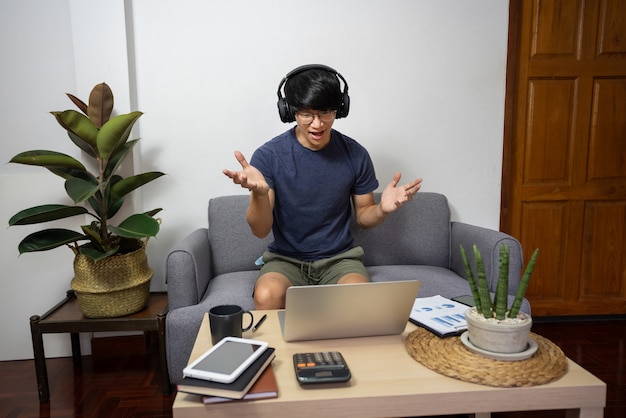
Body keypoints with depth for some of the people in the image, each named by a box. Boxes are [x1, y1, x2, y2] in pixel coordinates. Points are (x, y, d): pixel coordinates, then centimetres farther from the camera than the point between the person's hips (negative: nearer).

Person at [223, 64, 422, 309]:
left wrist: (383, 209, -16)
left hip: (340, 258, 1)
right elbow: (260, 230, -12)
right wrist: (259, 192, -33)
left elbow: (363, 217, 7)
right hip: (286, 258, -1)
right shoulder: (268, 155, -9)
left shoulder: (355, 155, -4)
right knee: (267, 296, -32)